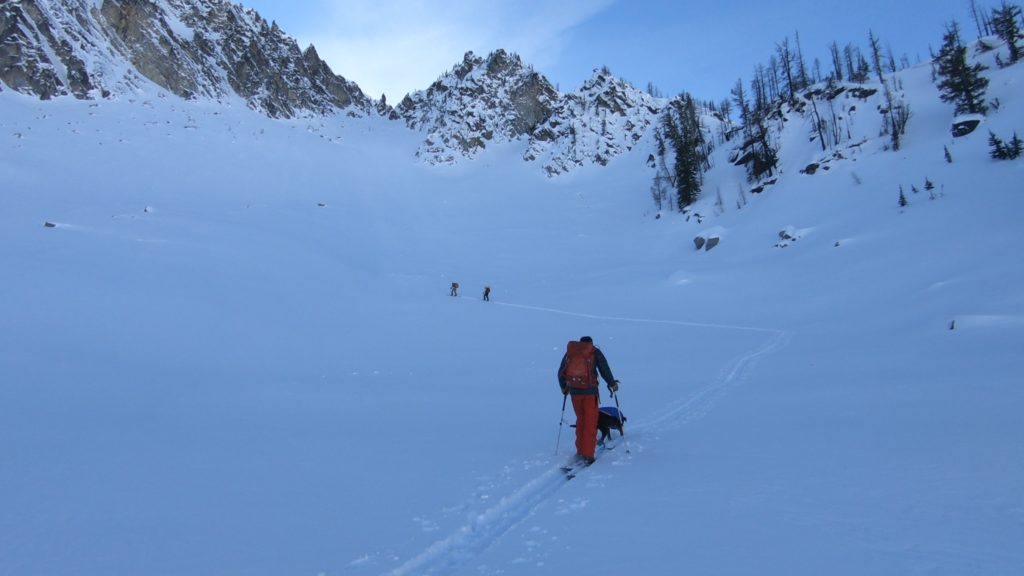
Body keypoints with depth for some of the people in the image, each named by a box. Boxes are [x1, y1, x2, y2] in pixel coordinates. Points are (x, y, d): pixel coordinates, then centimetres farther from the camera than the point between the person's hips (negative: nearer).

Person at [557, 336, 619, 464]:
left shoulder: (570, 352, 12)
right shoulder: (595, 352, 3)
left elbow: (561, 372, 16)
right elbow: (605, 369, 0)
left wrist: (563, 387, 30)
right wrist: (612, 383, 14)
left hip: (574, 391, 3)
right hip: (590, 391, -3)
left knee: (580, 420, 18)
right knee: (590, 422, 3)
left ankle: (580, 451, 21)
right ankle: (588, 455, 2)